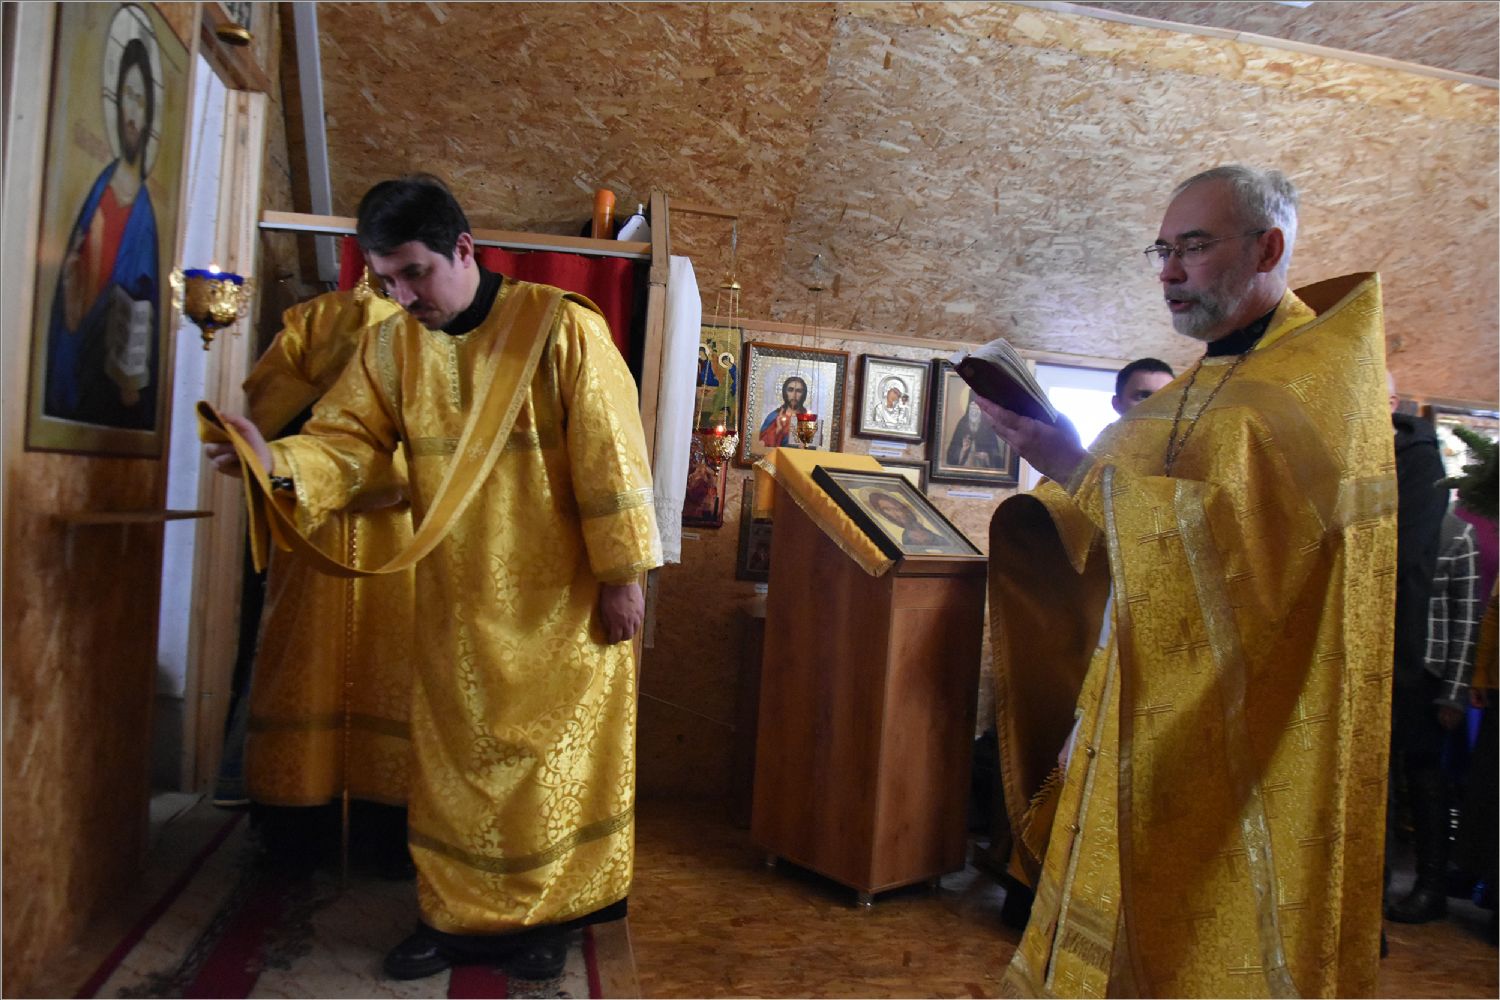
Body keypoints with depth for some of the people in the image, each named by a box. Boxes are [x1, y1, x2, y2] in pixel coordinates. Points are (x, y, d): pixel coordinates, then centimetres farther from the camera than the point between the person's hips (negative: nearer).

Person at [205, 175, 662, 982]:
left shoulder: (559, 326, -13)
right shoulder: (392, 347, 3)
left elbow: (609, 454, -13)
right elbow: (347, 441, -2)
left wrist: (621, 573, -13)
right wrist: (278, 462, -23)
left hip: (560, 602, -4)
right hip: (457, 605, 5)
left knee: (551, 759, 9)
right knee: (454, 761, 13)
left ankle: (542, 916, 28)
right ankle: (456, 915, 32)